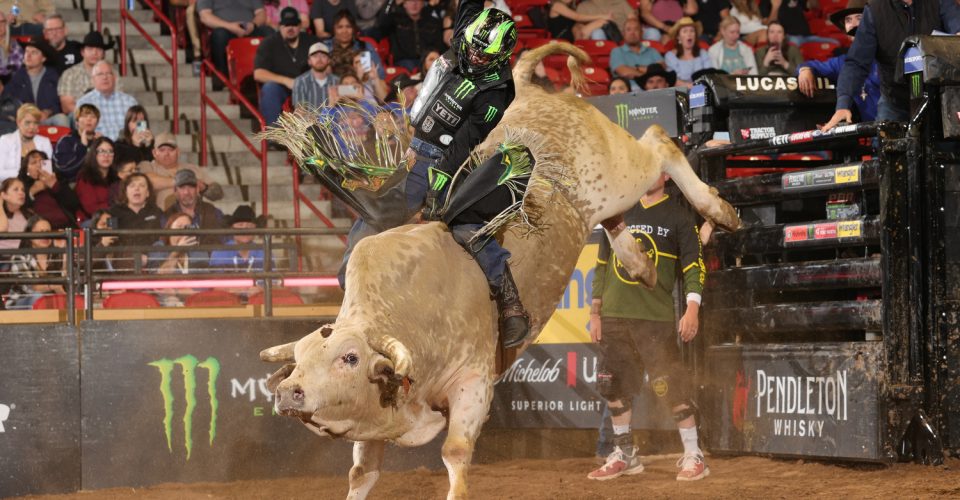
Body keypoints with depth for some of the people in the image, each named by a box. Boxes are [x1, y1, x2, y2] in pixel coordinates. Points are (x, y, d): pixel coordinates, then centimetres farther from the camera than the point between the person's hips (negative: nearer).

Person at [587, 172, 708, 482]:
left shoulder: (678, 217, 3)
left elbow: (693, 264, -3)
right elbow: (602, 265, 18)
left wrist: (692, 308, -16)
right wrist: (595, 314, 13)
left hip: (655, 317, -5)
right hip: (614, 316, 5)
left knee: (670, 384, -11)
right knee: (614, 386, 7)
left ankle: (692, 456, -4)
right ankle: (625, 455, 18)